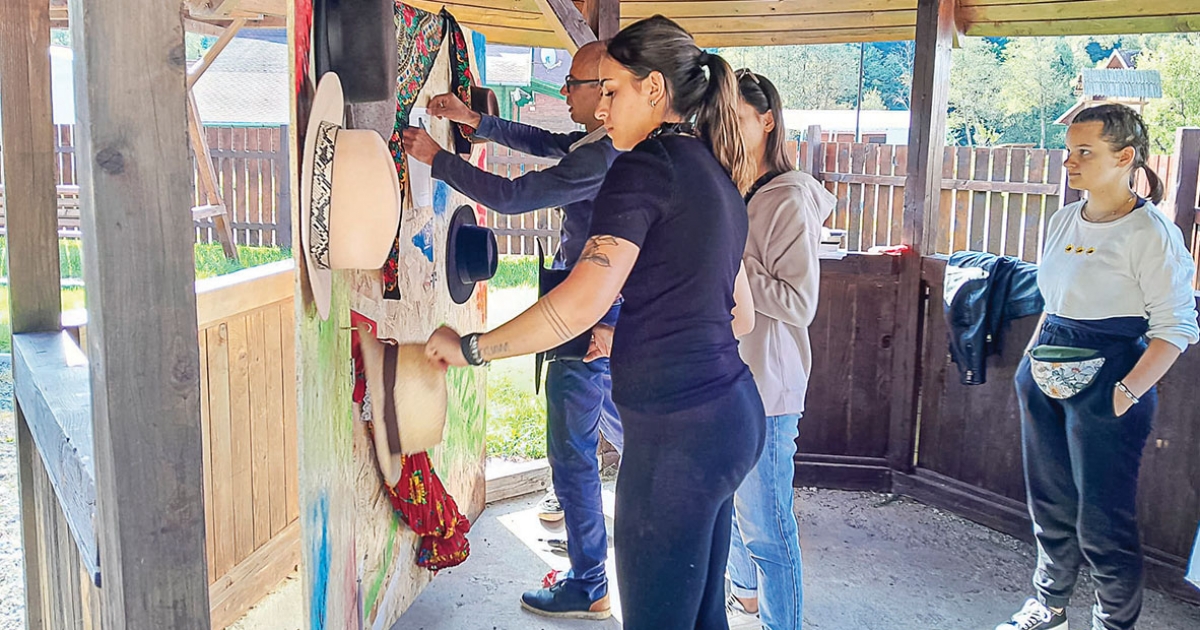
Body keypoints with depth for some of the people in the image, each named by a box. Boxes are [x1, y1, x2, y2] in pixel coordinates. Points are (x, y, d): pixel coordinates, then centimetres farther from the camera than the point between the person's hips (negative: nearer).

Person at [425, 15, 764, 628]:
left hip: (678, 430, -9)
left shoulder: (647, 164, -12)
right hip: (731, 416, 10)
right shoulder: (715, 174, 15)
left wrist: (470, 347, -12)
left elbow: (584, 299, -22)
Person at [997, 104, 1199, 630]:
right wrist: (1031, 360, 14)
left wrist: (1126, 392, -20)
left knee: (1102, 518, 2)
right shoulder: (1064, 220, 9)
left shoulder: (1150, 232, -12)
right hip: (1047, 377, 7)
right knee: (1050, 502, 18)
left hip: (1106, 379, -7)